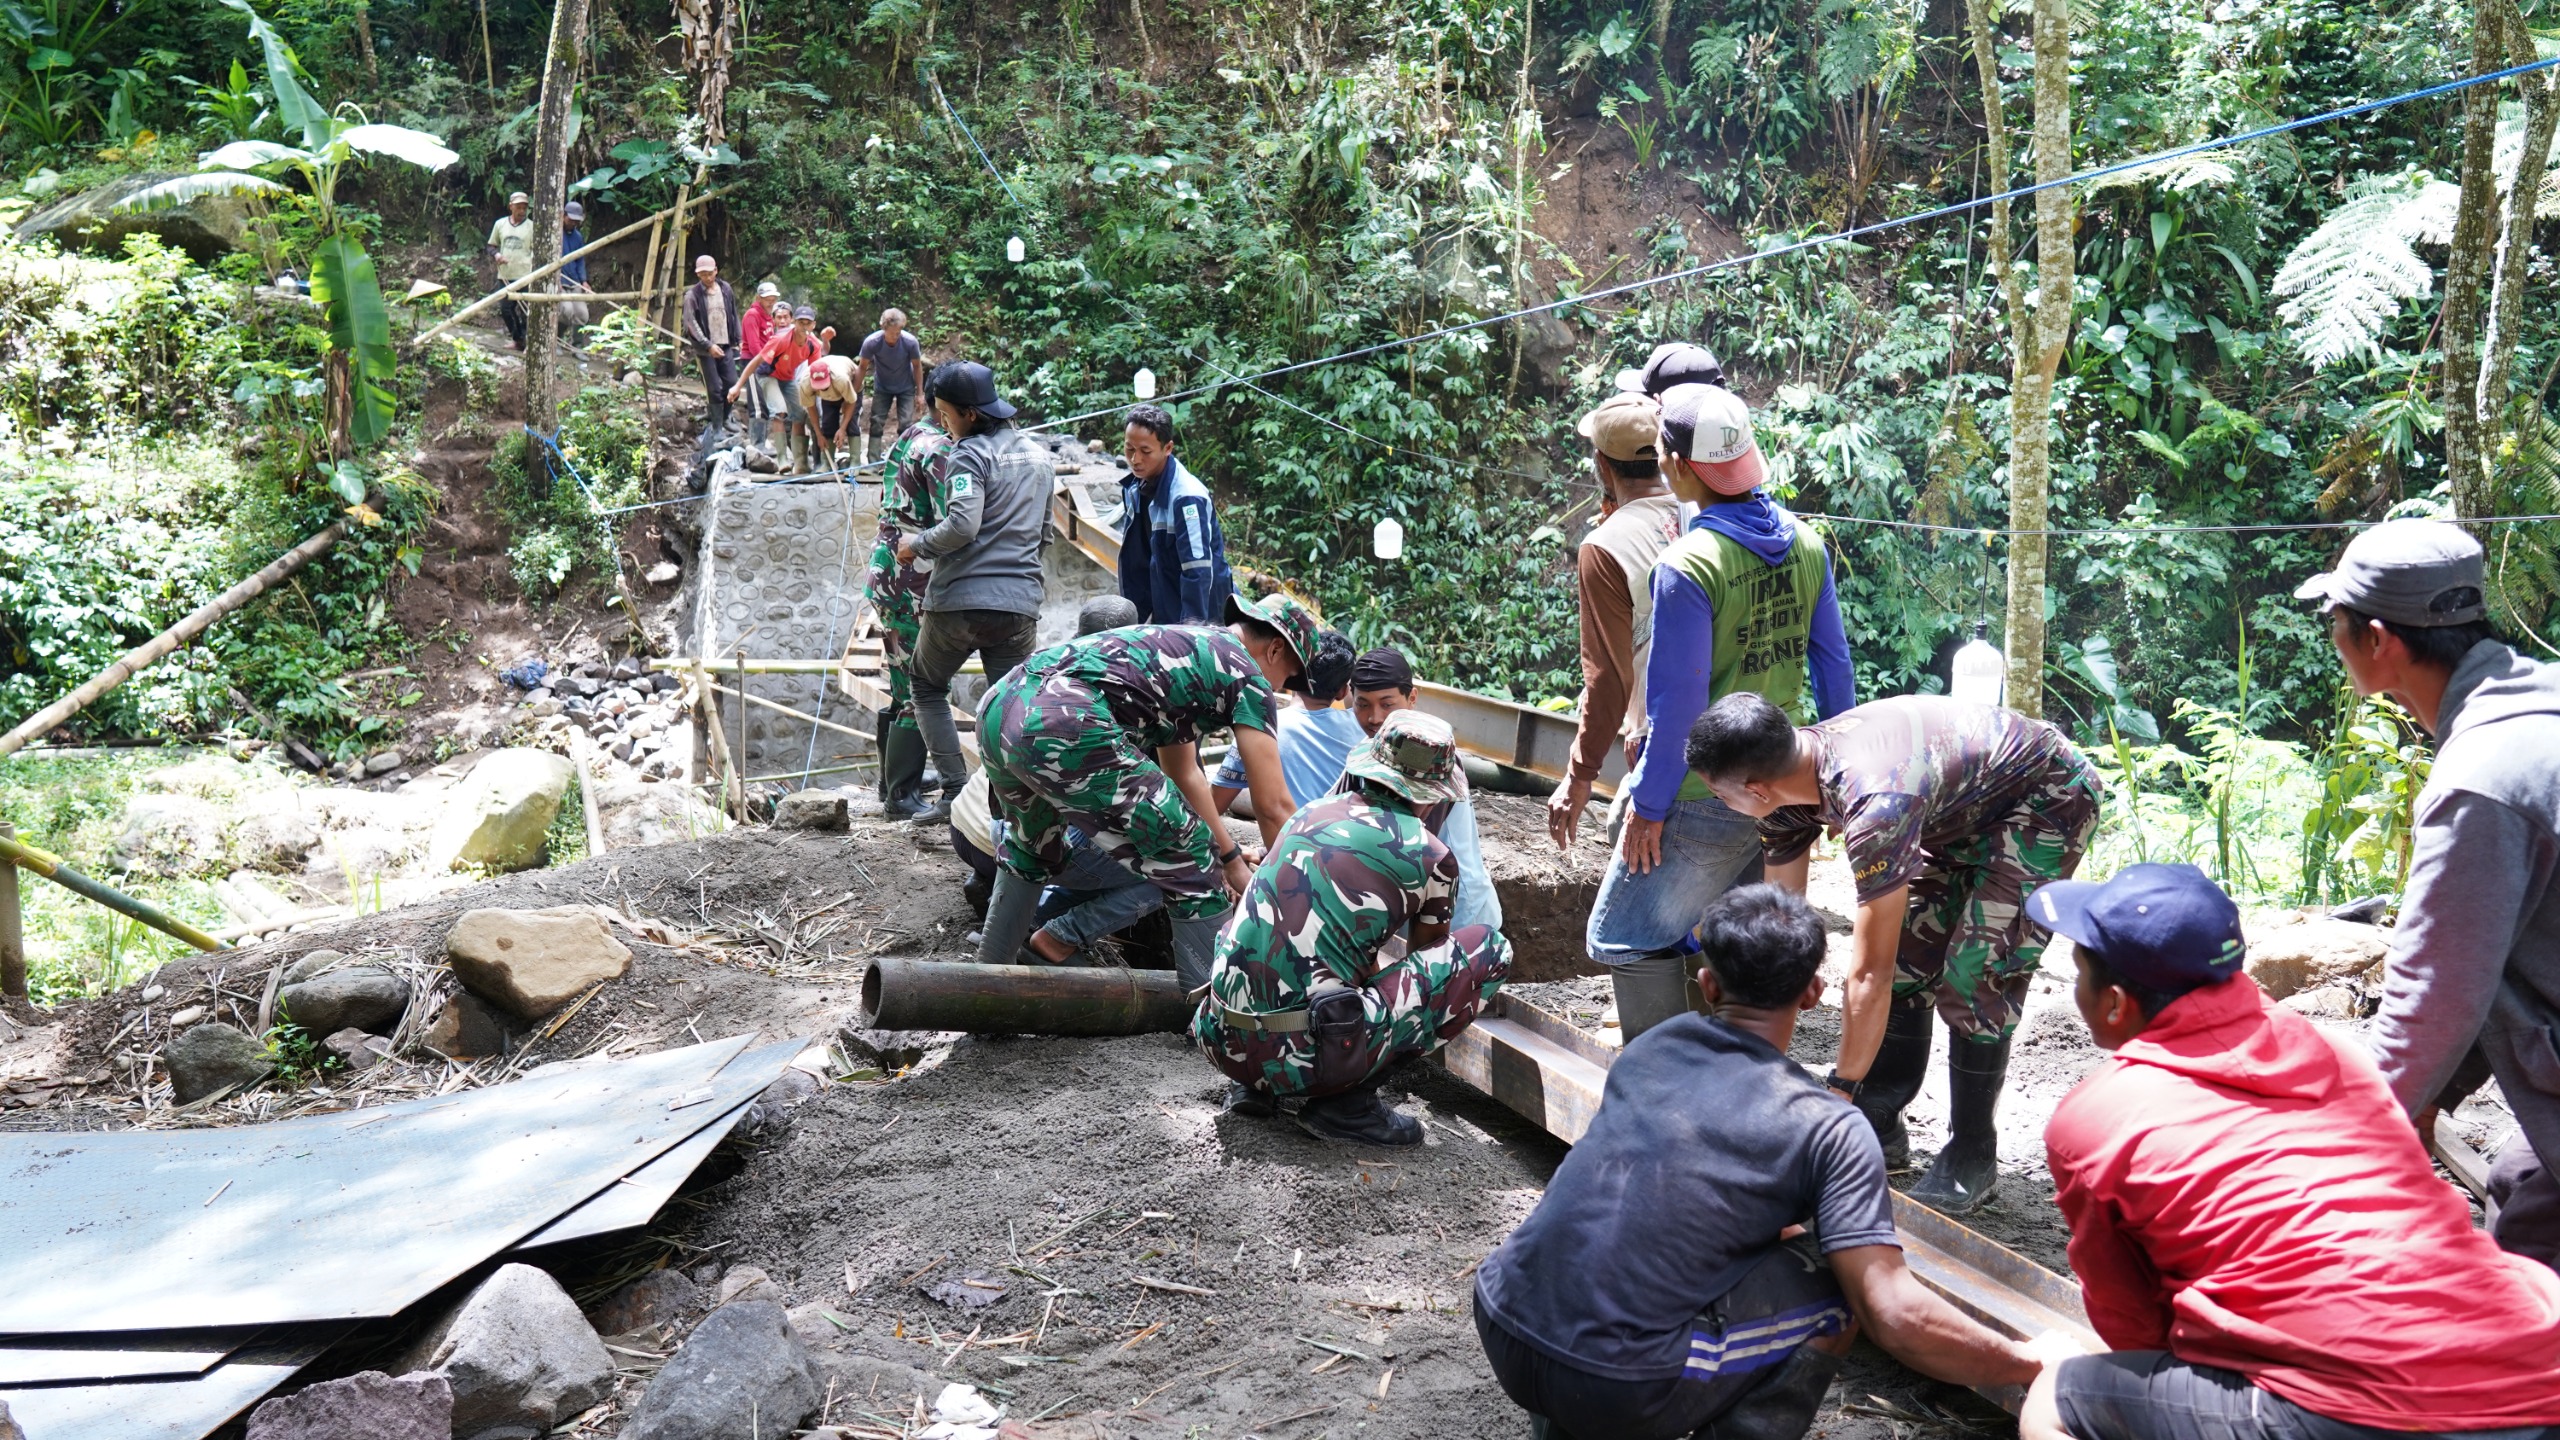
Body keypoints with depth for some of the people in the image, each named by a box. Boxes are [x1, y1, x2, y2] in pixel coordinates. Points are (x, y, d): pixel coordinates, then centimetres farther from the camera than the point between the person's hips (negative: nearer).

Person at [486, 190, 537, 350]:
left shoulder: (531, 226, -1)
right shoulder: (500, 224, 8)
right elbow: (491, 246, 17)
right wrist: (496, 254, -6)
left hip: (525, 276, -4)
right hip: (505, 275, 4)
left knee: (525, 311, -4)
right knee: (505, 310, 8)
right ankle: (517, 338, 25)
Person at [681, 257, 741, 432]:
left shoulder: (725, 289, 6)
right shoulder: (692, 295, -7)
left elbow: (733, 316, 14)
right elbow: (691, 323, -10)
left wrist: (736, 340, 11)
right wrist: (708, 345, -16)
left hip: (726, 345, 4)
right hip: (706, 348, -4)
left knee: (732, 384, 2)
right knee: (715, 389, -3)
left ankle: (725, 418, 24)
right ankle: (717, 428, 5)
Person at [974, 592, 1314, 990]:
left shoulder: (1181, 644, 36)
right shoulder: (1247, 675, 12)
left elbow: (1184, 775, 42)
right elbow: (1273, 806, 9)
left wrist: (1233, 862, 46)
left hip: (996, 707, 9)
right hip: (1065, 729, -9)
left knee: (1033, 848, 37)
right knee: (1192, 862, 5)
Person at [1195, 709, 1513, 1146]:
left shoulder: (1313, 813, 15)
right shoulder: (1432, 859, 0)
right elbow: (1426, 950, 22)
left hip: (1221, 1042, 6)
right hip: (1303, 1054, -6)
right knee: (1491, 948, 5)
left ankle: (1254, 1087, 17)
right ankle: (1348, 1100, 0)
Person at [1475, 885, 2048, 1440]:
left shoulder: (1650, 1047, 11)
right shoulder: (1828, 1130, -5)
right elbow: (1895, 1317, -10)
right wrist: (2031, 1365, 4)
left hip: (1500, 1335, 5)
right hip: (1620, 1394, -5)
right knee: (1839, 1279, 8)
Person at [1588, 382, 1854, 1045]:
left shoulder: (1686, 566, -20)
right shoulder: (1806, 543, 2)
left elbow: (1678, 703, -18)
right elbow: (1833, 663, 9)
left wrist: (1649, 805, -9)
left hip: (1706, 799, -7)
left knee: (1626, 939, 7)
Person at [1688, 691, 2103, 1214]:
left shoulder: (1874, 804, -41)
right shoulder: (1788, 780, -14)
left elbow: (1868, 976, -36)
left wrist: (1839, 1094, -27)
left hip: (2049, 797, -8)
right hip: (1963, 806, 8)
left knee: (1973, 974, -15)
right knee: (1907, 956, 2)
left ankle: (1972, 1157, -1)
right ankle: (1880, 1127, 13)